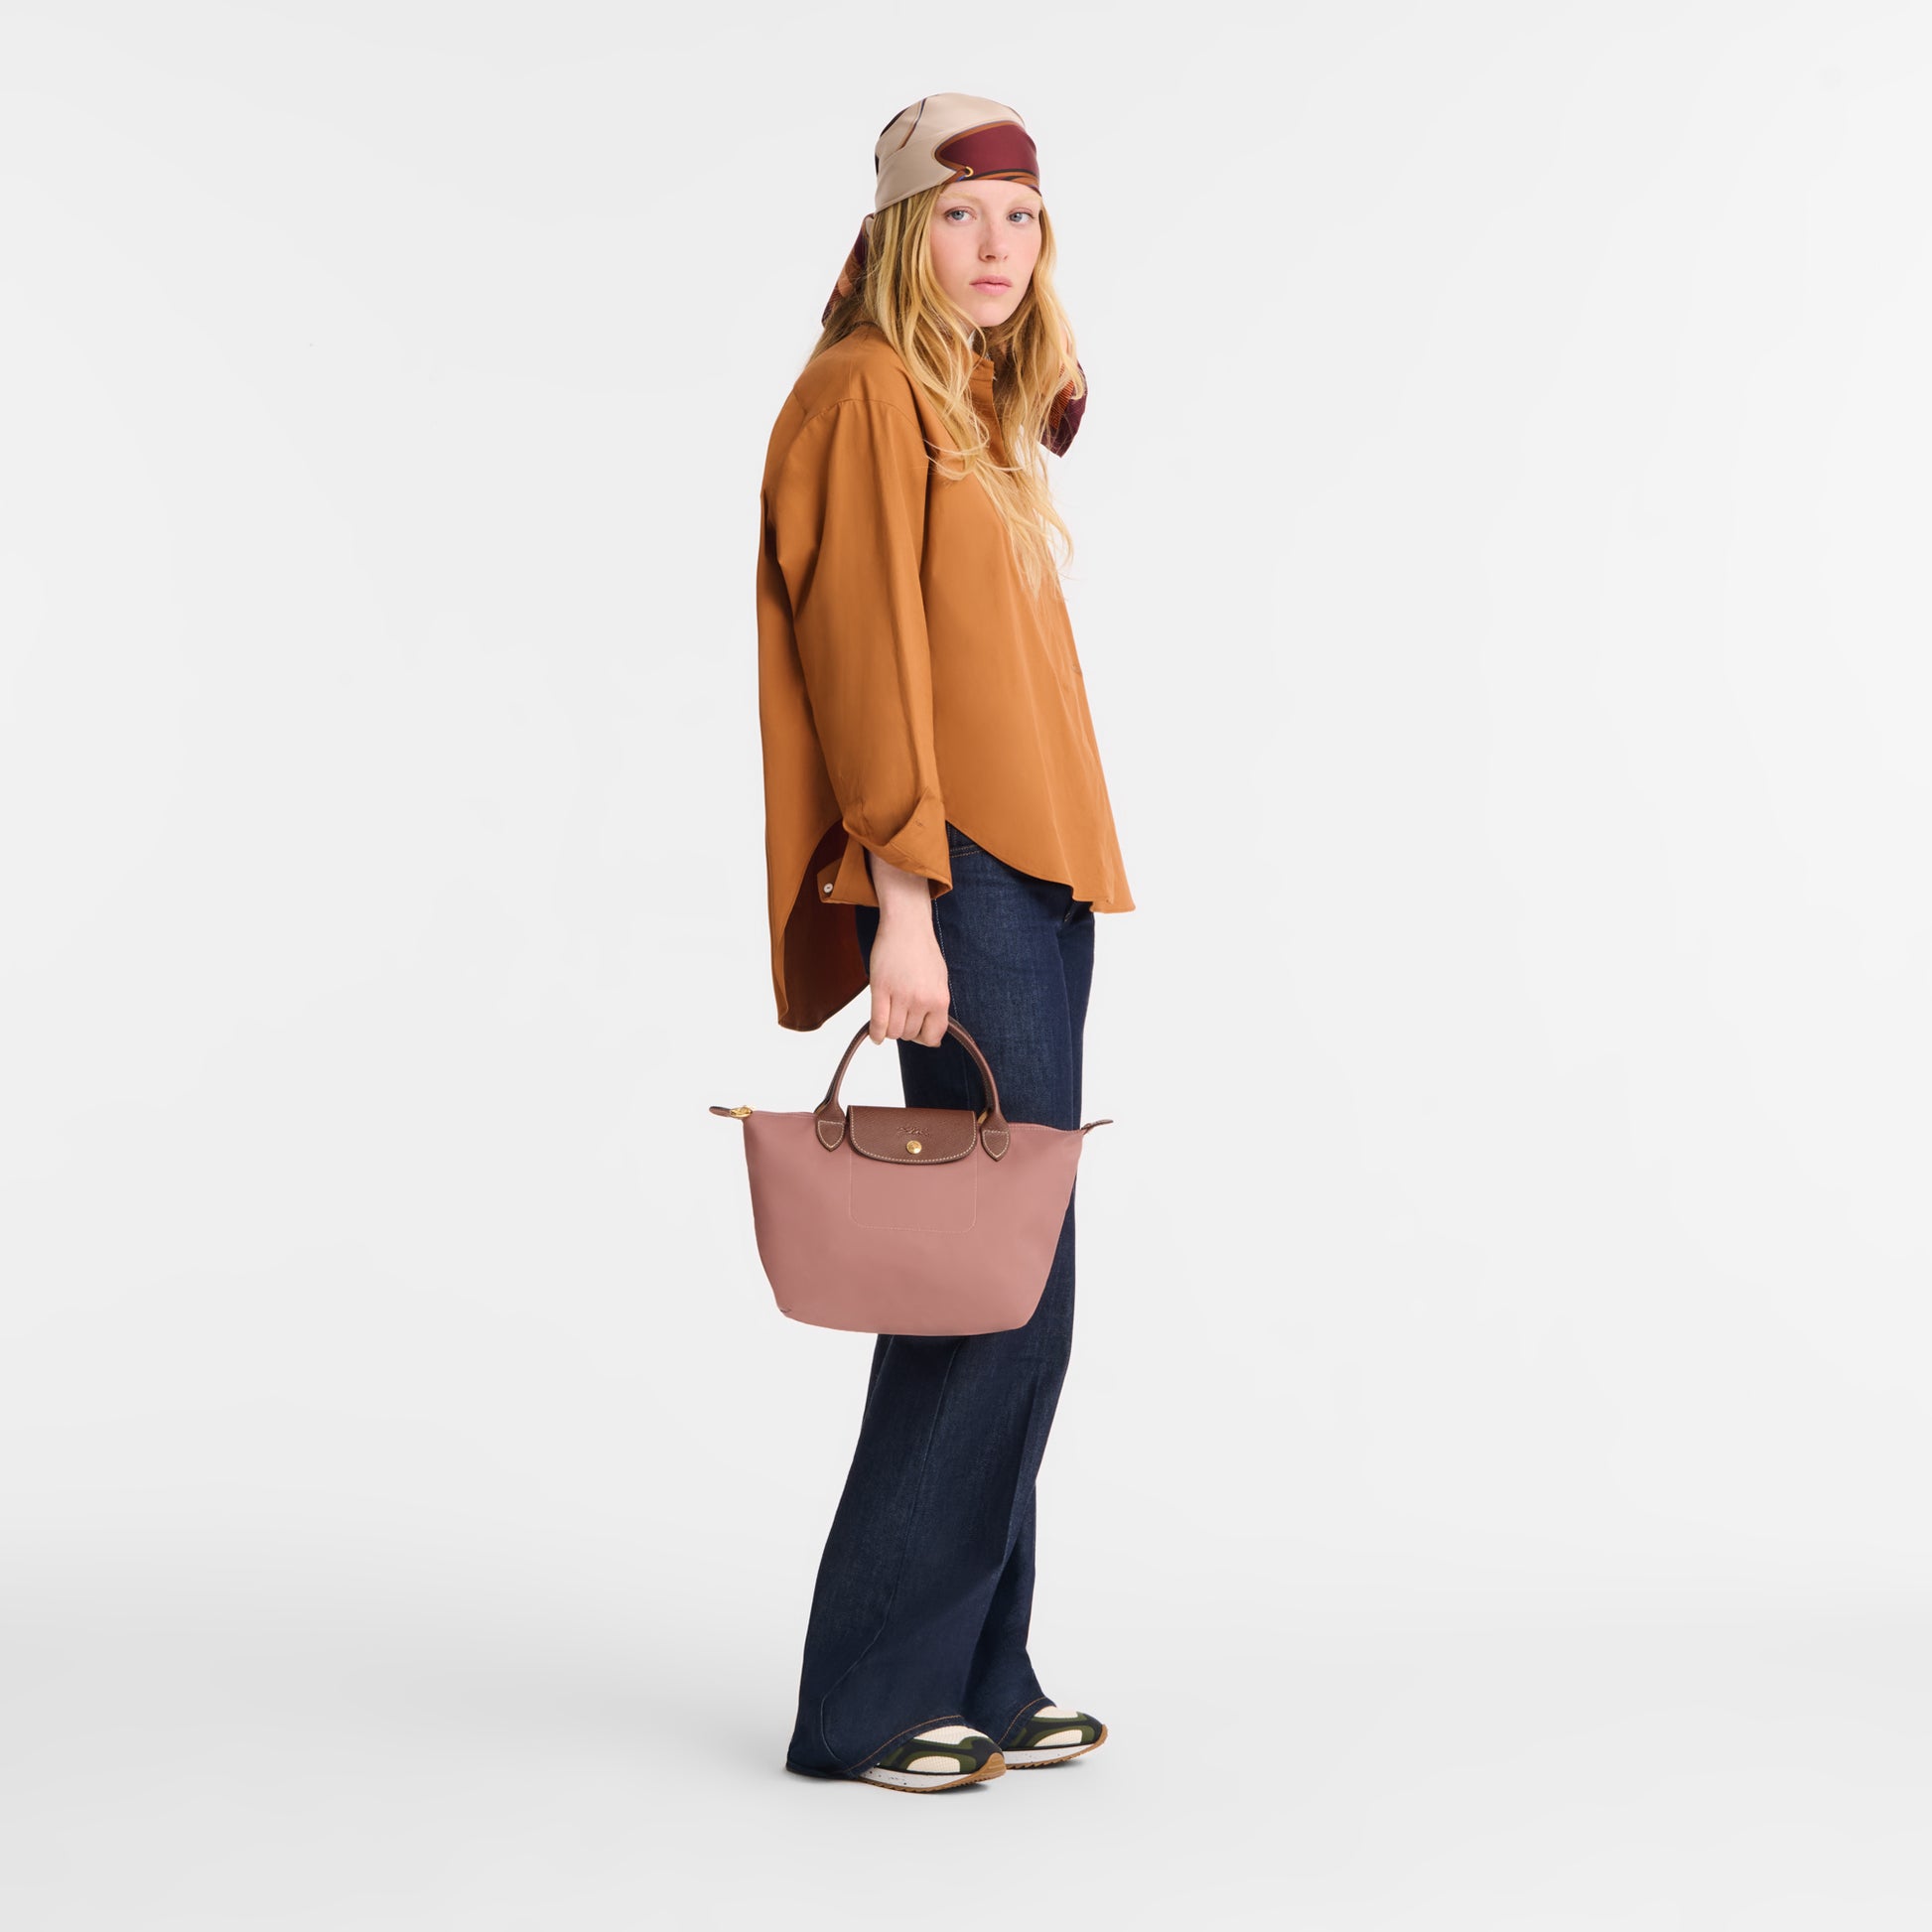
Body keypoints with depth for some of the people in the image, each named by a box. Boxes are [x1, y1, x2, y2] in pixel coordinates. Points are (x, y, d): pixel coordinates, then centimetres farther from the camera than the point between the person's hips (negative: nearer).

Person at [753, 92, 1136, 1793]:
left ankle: (979, 1678, 15)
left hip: (1033, 878, 9)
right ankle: (867, 1699, -3)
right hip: (954, 876, -9)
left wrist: (1047, 899, 16)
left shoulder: (989, 418, 20)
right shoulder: (867, 395, -6)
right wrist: (903, 894, -21)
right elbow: (863, 648, -14)